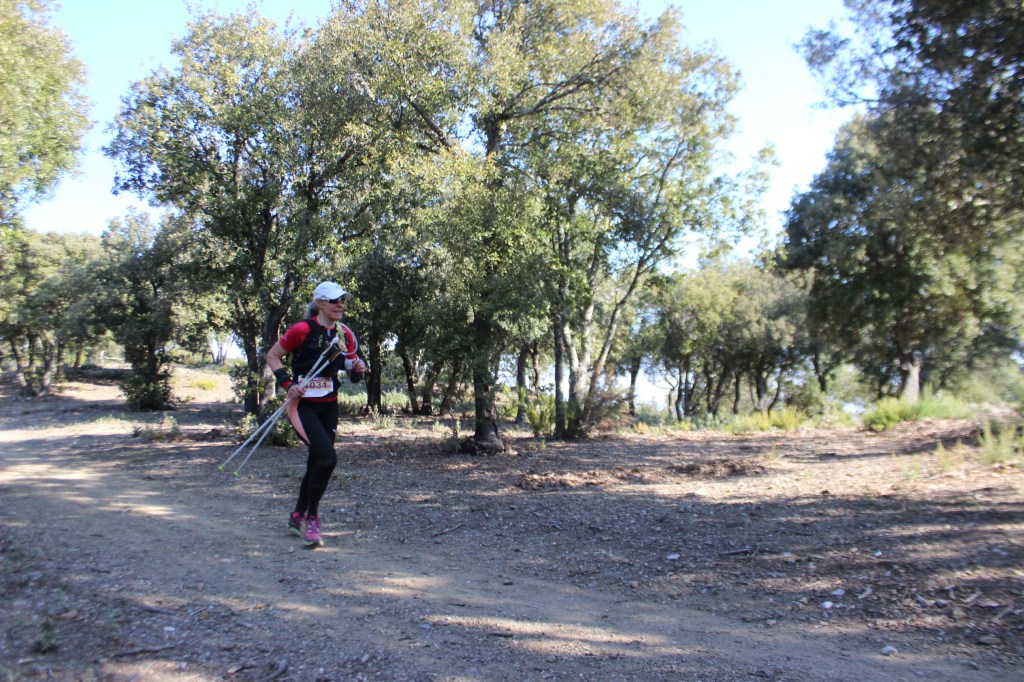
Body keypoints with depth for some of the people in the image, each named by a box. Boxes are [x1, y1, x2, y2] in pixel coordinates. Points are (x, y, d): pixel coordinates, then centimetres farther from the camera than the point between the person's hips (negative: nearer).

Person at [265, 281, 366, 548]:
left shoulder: (345, 335, 5)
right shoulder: (302, 330, -13)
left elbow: (351, 369, 16)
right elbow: (272, 356, -5)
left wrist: (357, 369, -7)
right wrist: (287, 383, -17)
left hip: (329, 406, 7)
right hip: (302, 405, -6)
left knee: (316, 463, 13)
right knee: (327, 457, -20)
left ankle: (297, 517, 33)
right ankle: (311, 518, -1)